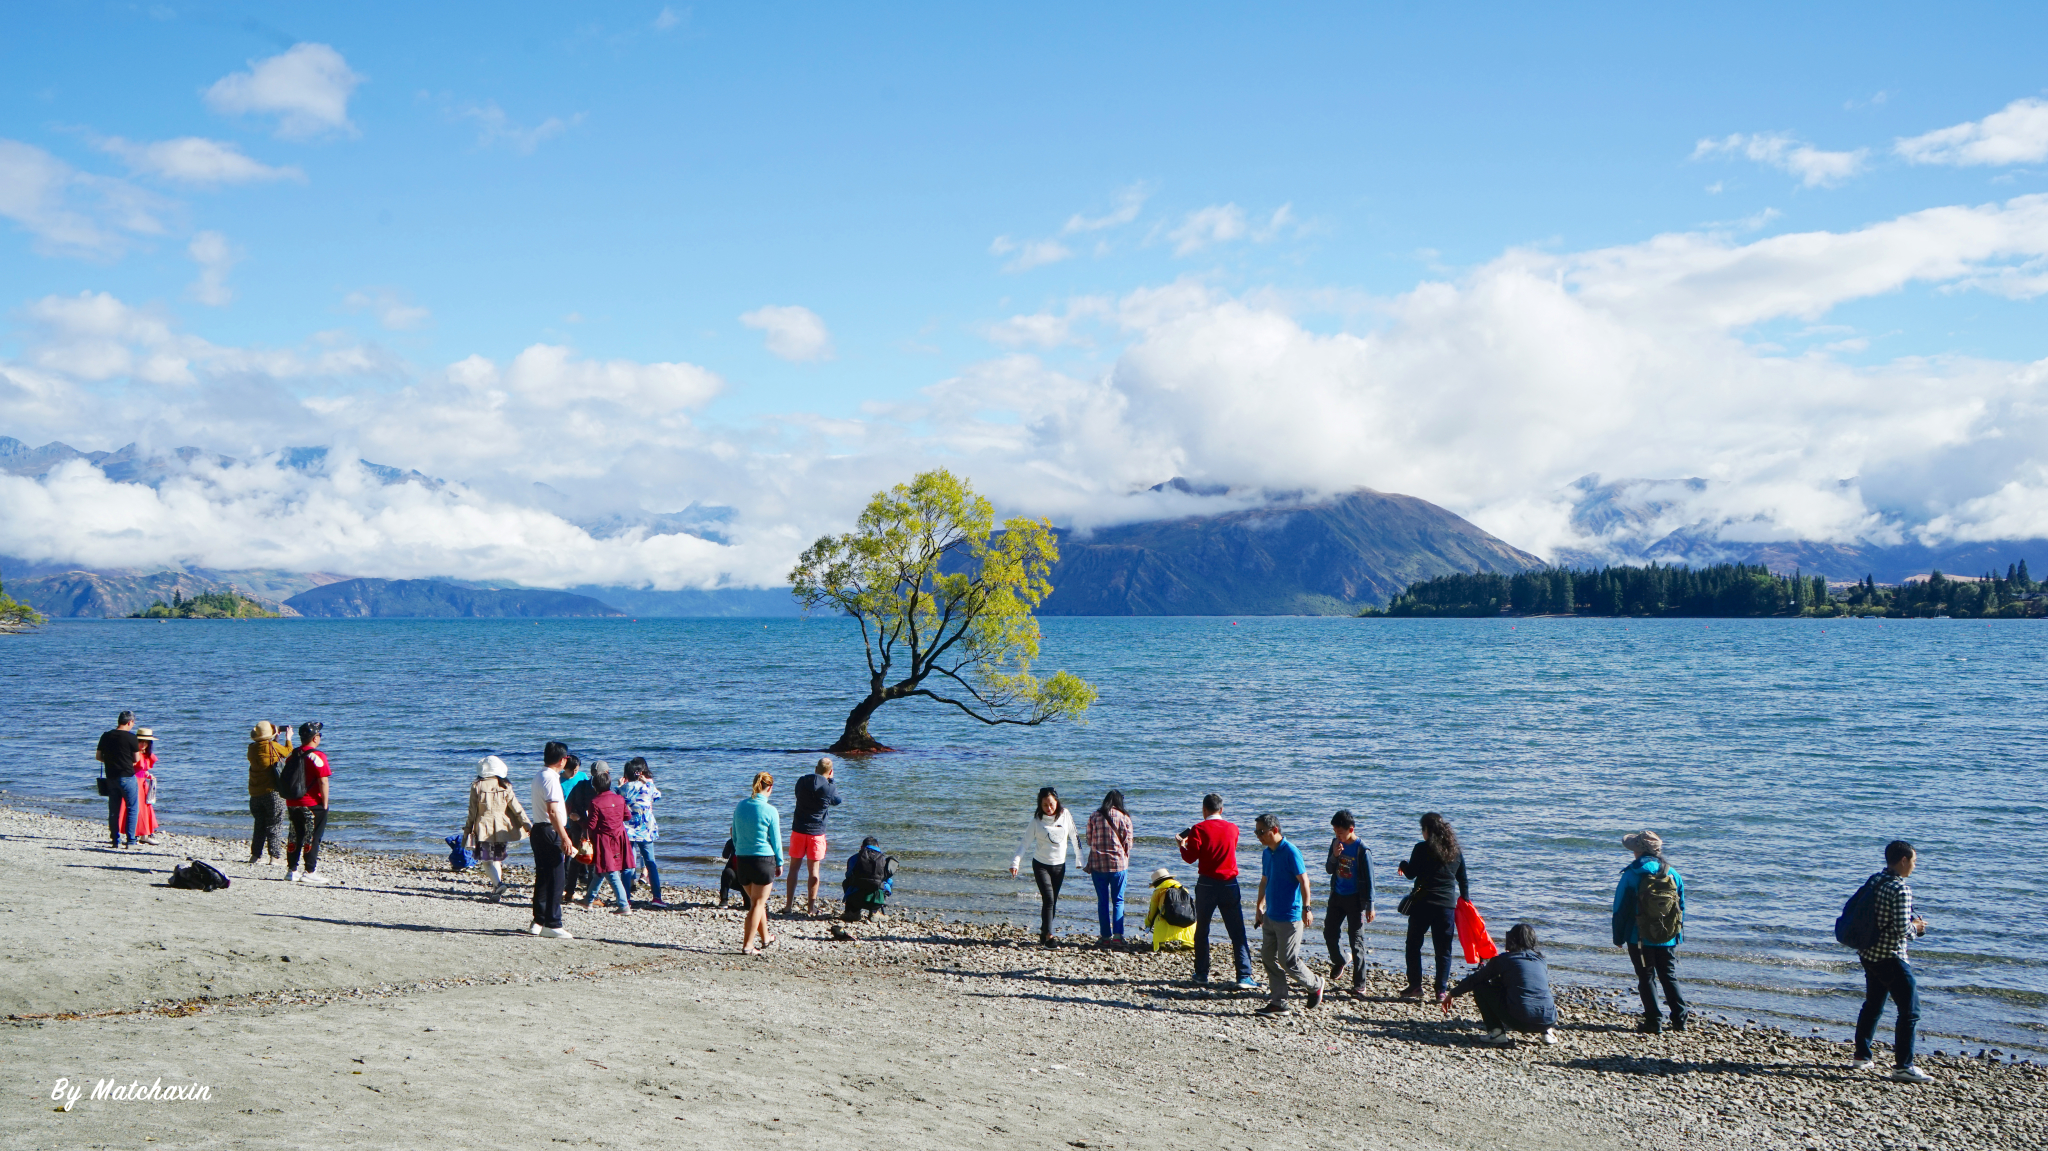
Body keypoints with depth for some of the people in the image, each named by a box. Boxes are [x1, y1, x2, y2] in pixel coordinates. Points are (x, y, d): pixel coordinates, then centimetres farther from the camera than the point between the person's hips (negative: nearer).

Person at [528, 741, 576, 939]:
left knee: (543, 878, 14)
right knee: (556, 880, -7)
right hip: (551, 832, -10)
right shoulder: (551, 779, -16)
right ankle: (552, 924, -7)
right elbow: (553, 811, -22)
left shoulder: (539, 776, 15)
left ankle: (539, 922, 19)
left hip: (540, 830, 10)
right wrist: (564, 837, -23)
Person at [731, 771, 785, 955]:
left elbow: (735, 836, 10)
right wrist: (780, 863, 6)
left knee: (756, 901, 21)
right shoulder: (770, 811, -13)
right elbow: (775, 840, -6)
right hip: (763, 859, -5)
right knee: (758, 904, 5)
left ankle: (765, 938, 35)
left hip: (742, 859, 5)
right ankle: (747, 946, 2)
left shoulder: (740, 806, 2)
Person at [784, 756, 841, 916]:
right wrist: (830, 781, 16)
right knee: (814, 870, 6)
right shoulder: (830, 789, -10)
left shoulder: (802, 782, -2)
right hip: (816, 833, -2)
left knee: (794, 868, 10)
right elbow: (837, 801, 11)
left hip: (798, 830, 2)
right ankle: (811, 908, 7)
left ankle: (789, 906, 11)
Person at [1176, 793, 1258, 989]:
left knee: (1202, 930, 13)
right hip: (1230, 884, 2)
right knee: (1238, 932, 1)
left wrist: (1182, 845, 14)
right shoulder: (1233, 828, 5)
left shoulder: (1199, 829, -6)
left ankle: (1201, 973, 16)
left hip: (1207, 884, -1)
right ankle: (1244, 976, -6)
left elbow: (1190, 858, -7)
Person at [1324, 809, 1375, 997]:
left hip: (1355, 899, -6)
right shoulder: (1336, 843, 2)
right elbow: (1329, 869, 7)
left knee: (1356, 940, -4)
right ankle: (1338, 963, 42)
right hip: (1337, 895, 6)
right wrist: (1334, 856, -15)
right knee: (1329, 933, 12)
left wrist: (1370, 906, -12)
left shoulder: (1362, 849, -16)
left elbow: (1369, 879, -13)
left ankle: (1359, 986, -1)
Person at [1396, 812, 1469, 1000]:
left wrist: (1403, 865, 16)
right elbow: (1463, 881, 10)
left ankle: (1415, 986, 10)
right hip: (1447, 905, 3)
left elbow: (1411, 873, -4)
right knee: (1443, 949, 8)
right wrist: (1465, 900, 19)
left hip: (1423, 903, -3)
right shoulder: (1456, 851, 6)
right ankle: (1441, 990, 6)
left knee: (1414, 944, 11)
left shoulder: (1422, 849, -8)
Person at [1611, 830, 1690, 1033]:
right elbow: (1682, 908, 8)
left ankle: (1653, 1022, 6)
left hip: (1640, 939, -3)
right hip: (1668, 939, 3)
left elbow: (1620, 908, -7)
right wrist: (1678, 936, 18)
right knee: (1670, 977, 15)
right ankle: (1680, 1019, 14)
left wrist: (1618, 937, 4)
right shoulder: (1673, 875, 0)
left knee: (1647, 979, 6)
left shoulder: (1632, 875, -11)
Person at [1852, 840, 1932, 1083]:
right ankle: (1903, 1066, -1)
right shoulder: (1901, 889, -19)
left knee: (1872, 1005, 20)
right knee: (1909, 1010, -2)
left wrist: (1913, 921, 10)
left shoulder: (1875, 880, 7)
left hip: (1869, 953, 9)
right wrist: (1915, 928, -3)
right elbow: (1901, 928, -24)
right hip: (1891, 958, -9)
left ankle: (1861, 1056, 28)